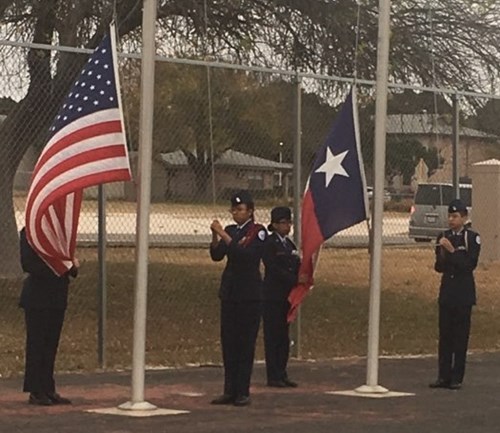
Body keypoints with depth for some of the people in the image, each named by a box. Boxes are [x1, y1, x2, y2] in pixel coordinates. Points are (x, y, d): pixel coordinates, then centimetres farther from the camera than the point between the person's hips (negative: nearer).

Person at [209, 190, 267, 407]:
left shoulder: (258, 232, -5)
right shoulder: (230, 230, 11)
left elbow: (247, 254, -21)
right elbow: (216, 256, 0)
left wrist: (224, 236, -24)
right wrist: (215, 236, -16)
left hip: (249, 294, -5)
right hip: (229, 292, 5)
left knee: (245, 343, -3)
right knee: (228, 342, 5)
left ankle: (243, 392, -1)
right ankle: (229, 391, 9)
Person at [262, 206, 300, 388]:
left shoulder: (289, 244, 15)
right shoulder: (269, 244, -9)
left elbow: (296, 268, 13)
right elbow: (274, 269, -18)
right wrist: (295, 281, -19)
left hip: (287, 296, 8)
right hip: (273, 297, -8)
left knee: (284, 337, 9)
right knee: (273, 336, -3)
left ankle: (282, 375, 14)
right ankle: (273, 376, 0)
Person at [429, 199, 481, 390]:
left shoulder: (472, 238, -5)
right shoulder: (443, 237, 9)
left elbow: (470, 265, -13)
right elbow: (439, 267, 10)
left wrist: (452, 251, -20)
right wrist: (442, 254, -10)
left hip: (463, 292, -4)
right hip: (446, 290, 4)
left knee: (461, 336, -1)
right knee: (445, 335, 6)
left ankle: (457, 378, 4)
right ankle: (444, 376, 10)